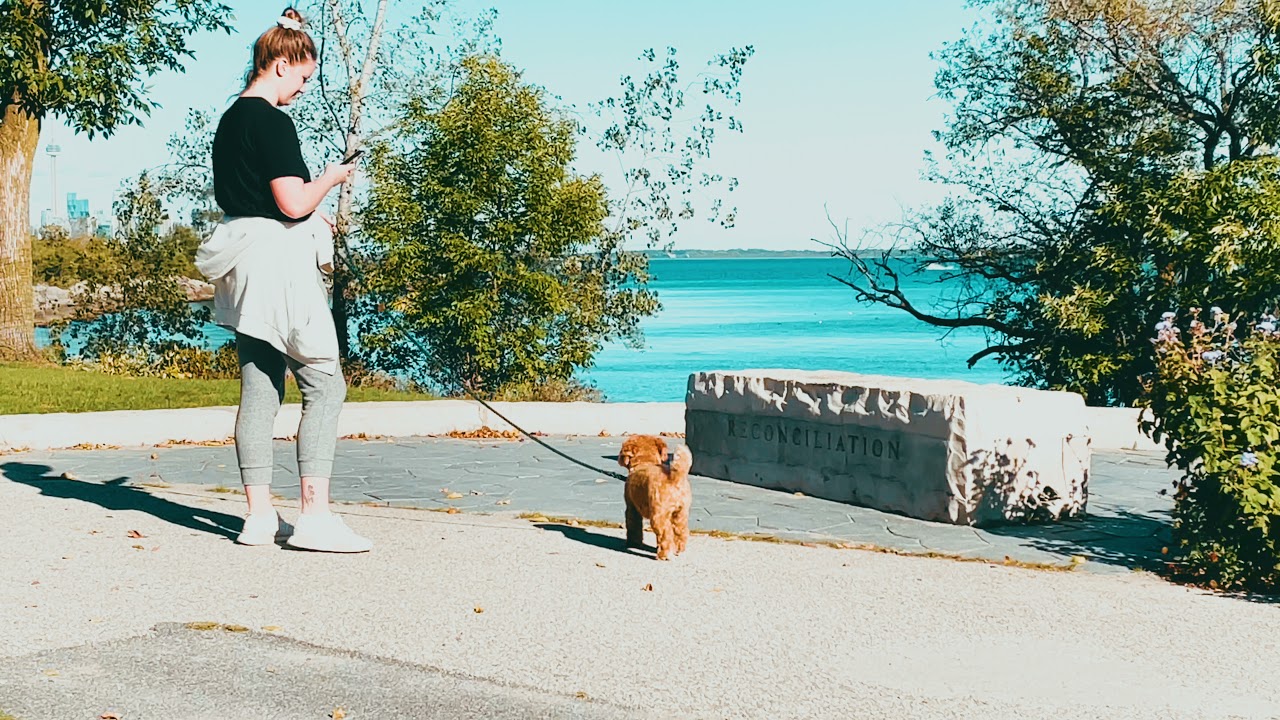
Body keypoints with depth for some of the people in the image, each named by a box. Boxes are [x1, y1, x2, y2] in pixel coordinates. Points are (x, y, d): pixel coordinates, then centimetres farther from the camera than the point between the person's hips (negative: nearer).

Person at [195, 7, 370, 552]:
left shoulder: (230, 119, 17)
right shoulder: (271, 120, -13)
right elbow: (293, 202, -19)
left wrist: (311, 220, 25)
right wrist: (328, 180, 0)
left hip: (244, 267, 10)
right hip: (279, 265, -10)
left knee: (259, 386, 9)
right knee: (324, 383, -6)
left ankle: (260, 516, 11)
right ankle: (314, 516, -10)